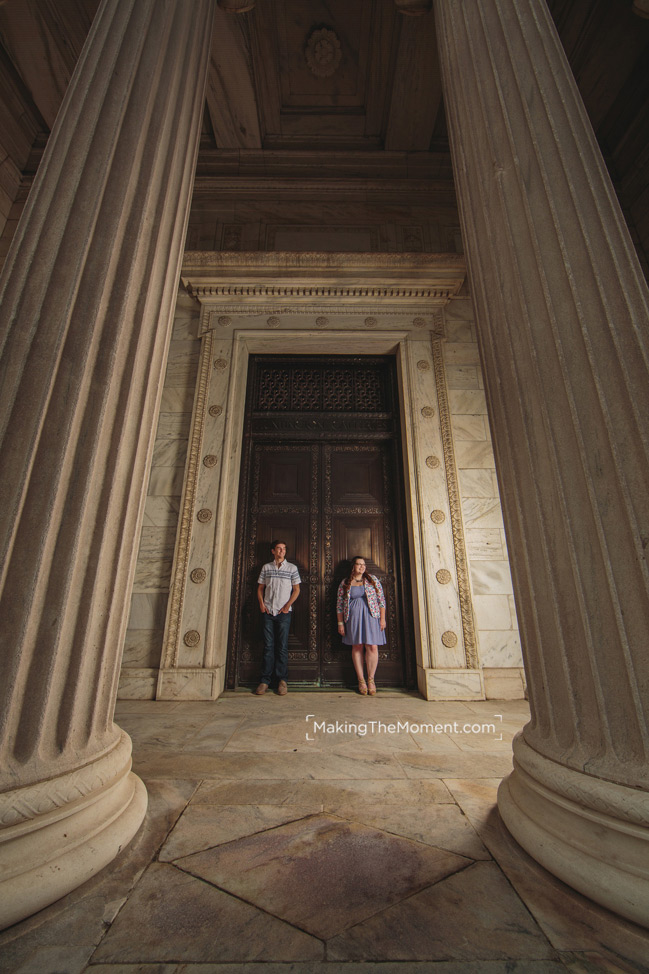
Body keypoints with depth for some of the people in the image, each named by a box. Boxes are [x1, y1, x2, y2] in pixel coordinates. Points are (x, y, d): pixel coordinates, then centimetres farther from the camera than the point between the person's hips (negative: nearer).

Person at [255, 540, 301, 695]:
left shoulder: (292, 568, 4)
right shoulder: (266, 567, 9)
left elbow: (296, 589, 4)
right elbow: (260, 587, 13)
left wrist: (288, 605, -6)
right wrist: (261, 603, -2)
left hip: (284, 612, -1)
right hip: (268, 612, 1)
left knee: (282, 646, 1)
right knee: (268, 646, 4)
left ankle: (282, 680, 12)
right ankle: (265, 680, 12)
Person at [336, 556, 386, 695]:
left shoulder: (372, 579, 6)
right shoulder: (344, 583, 5)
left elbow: (381, 599, 6)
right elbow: (339, 604, 7)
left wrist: (382, 618, 1)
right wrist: (340, 623, 3)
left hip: (371, 617, 0)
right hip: (353, 618, 0)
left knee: (372, 647, -4)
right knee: (357, 647, 3)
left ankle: (371, 679, 11)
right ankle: (361, 680, 14)